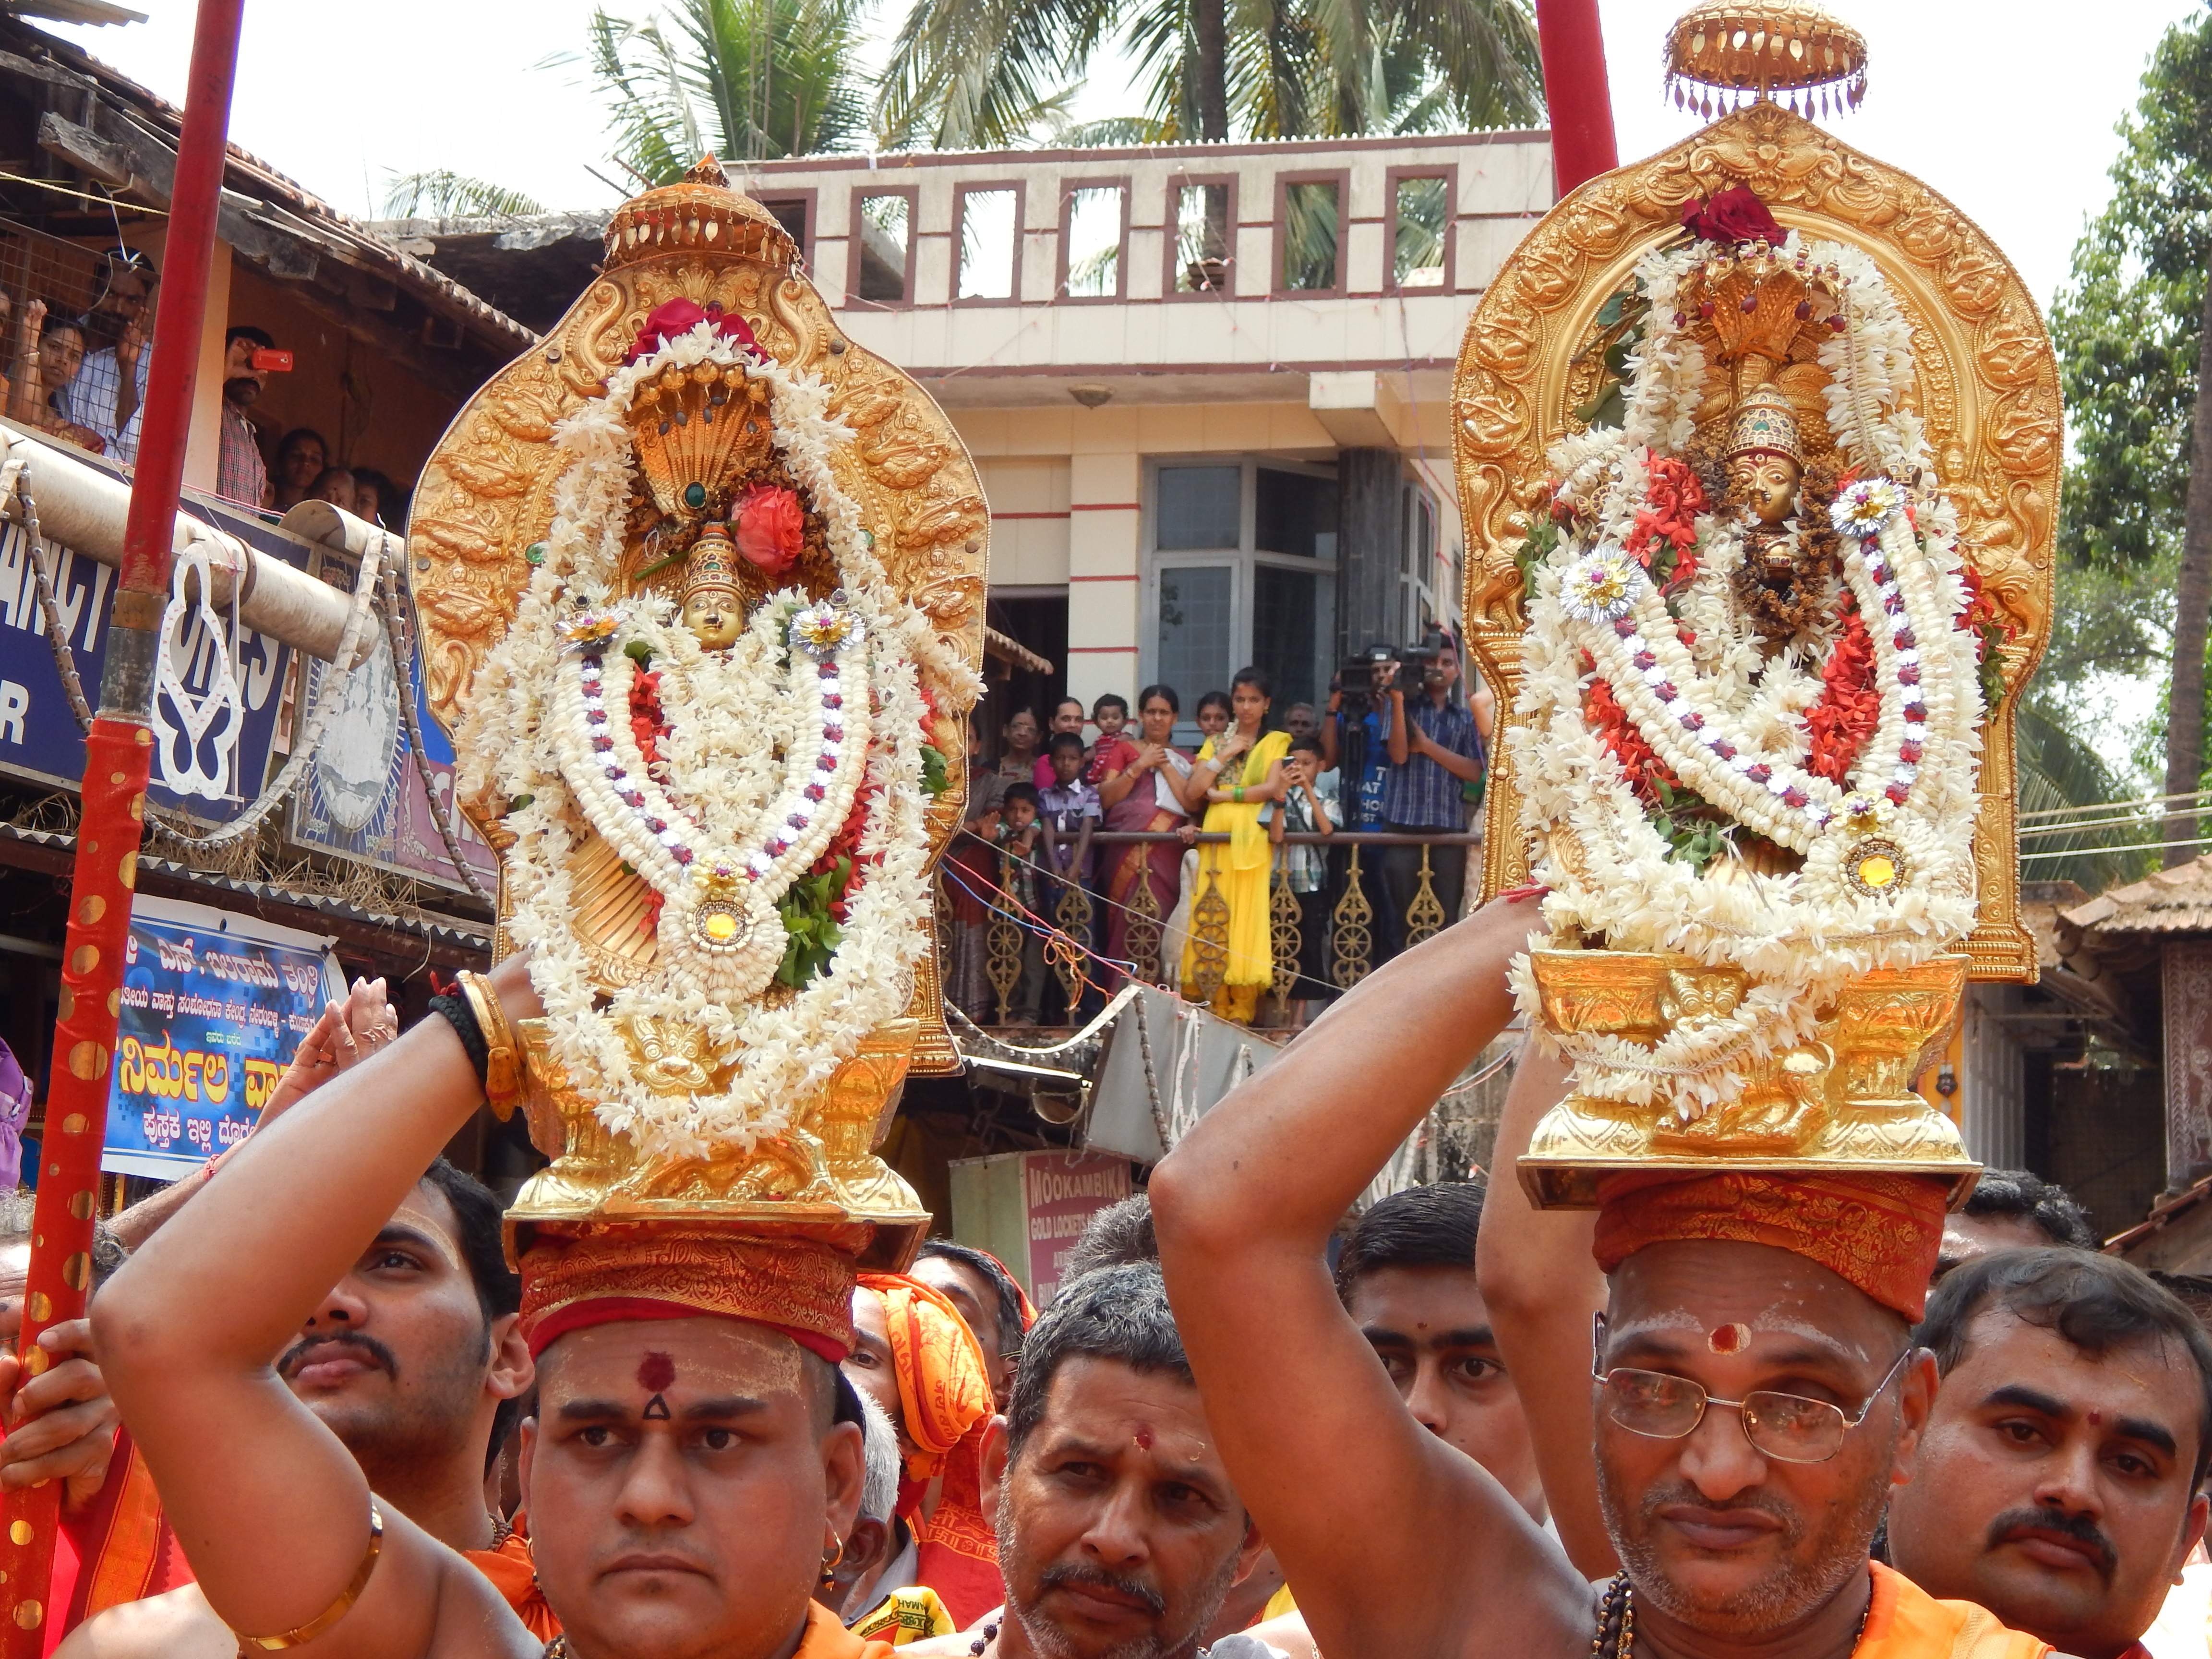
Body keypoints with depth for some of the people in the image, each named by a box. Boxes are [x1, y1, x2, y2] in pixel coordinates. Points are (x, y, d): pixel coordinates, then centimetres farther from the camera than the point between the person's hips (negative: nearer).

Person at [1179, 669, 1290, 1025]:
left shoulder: (1276, 742, 11)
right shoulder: (1216, 744, 19)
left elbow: (1272, 788, -6)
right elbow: (1191, 795, 6)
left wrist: (1223, 795, -3)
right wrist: (1225, 755, 2)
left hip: (1252, 842, -3)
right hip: (1216, 840, 3)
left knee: (1247, 921, -8)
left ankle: (1242, 1012, -8)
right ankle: (1217, 1009, -3)